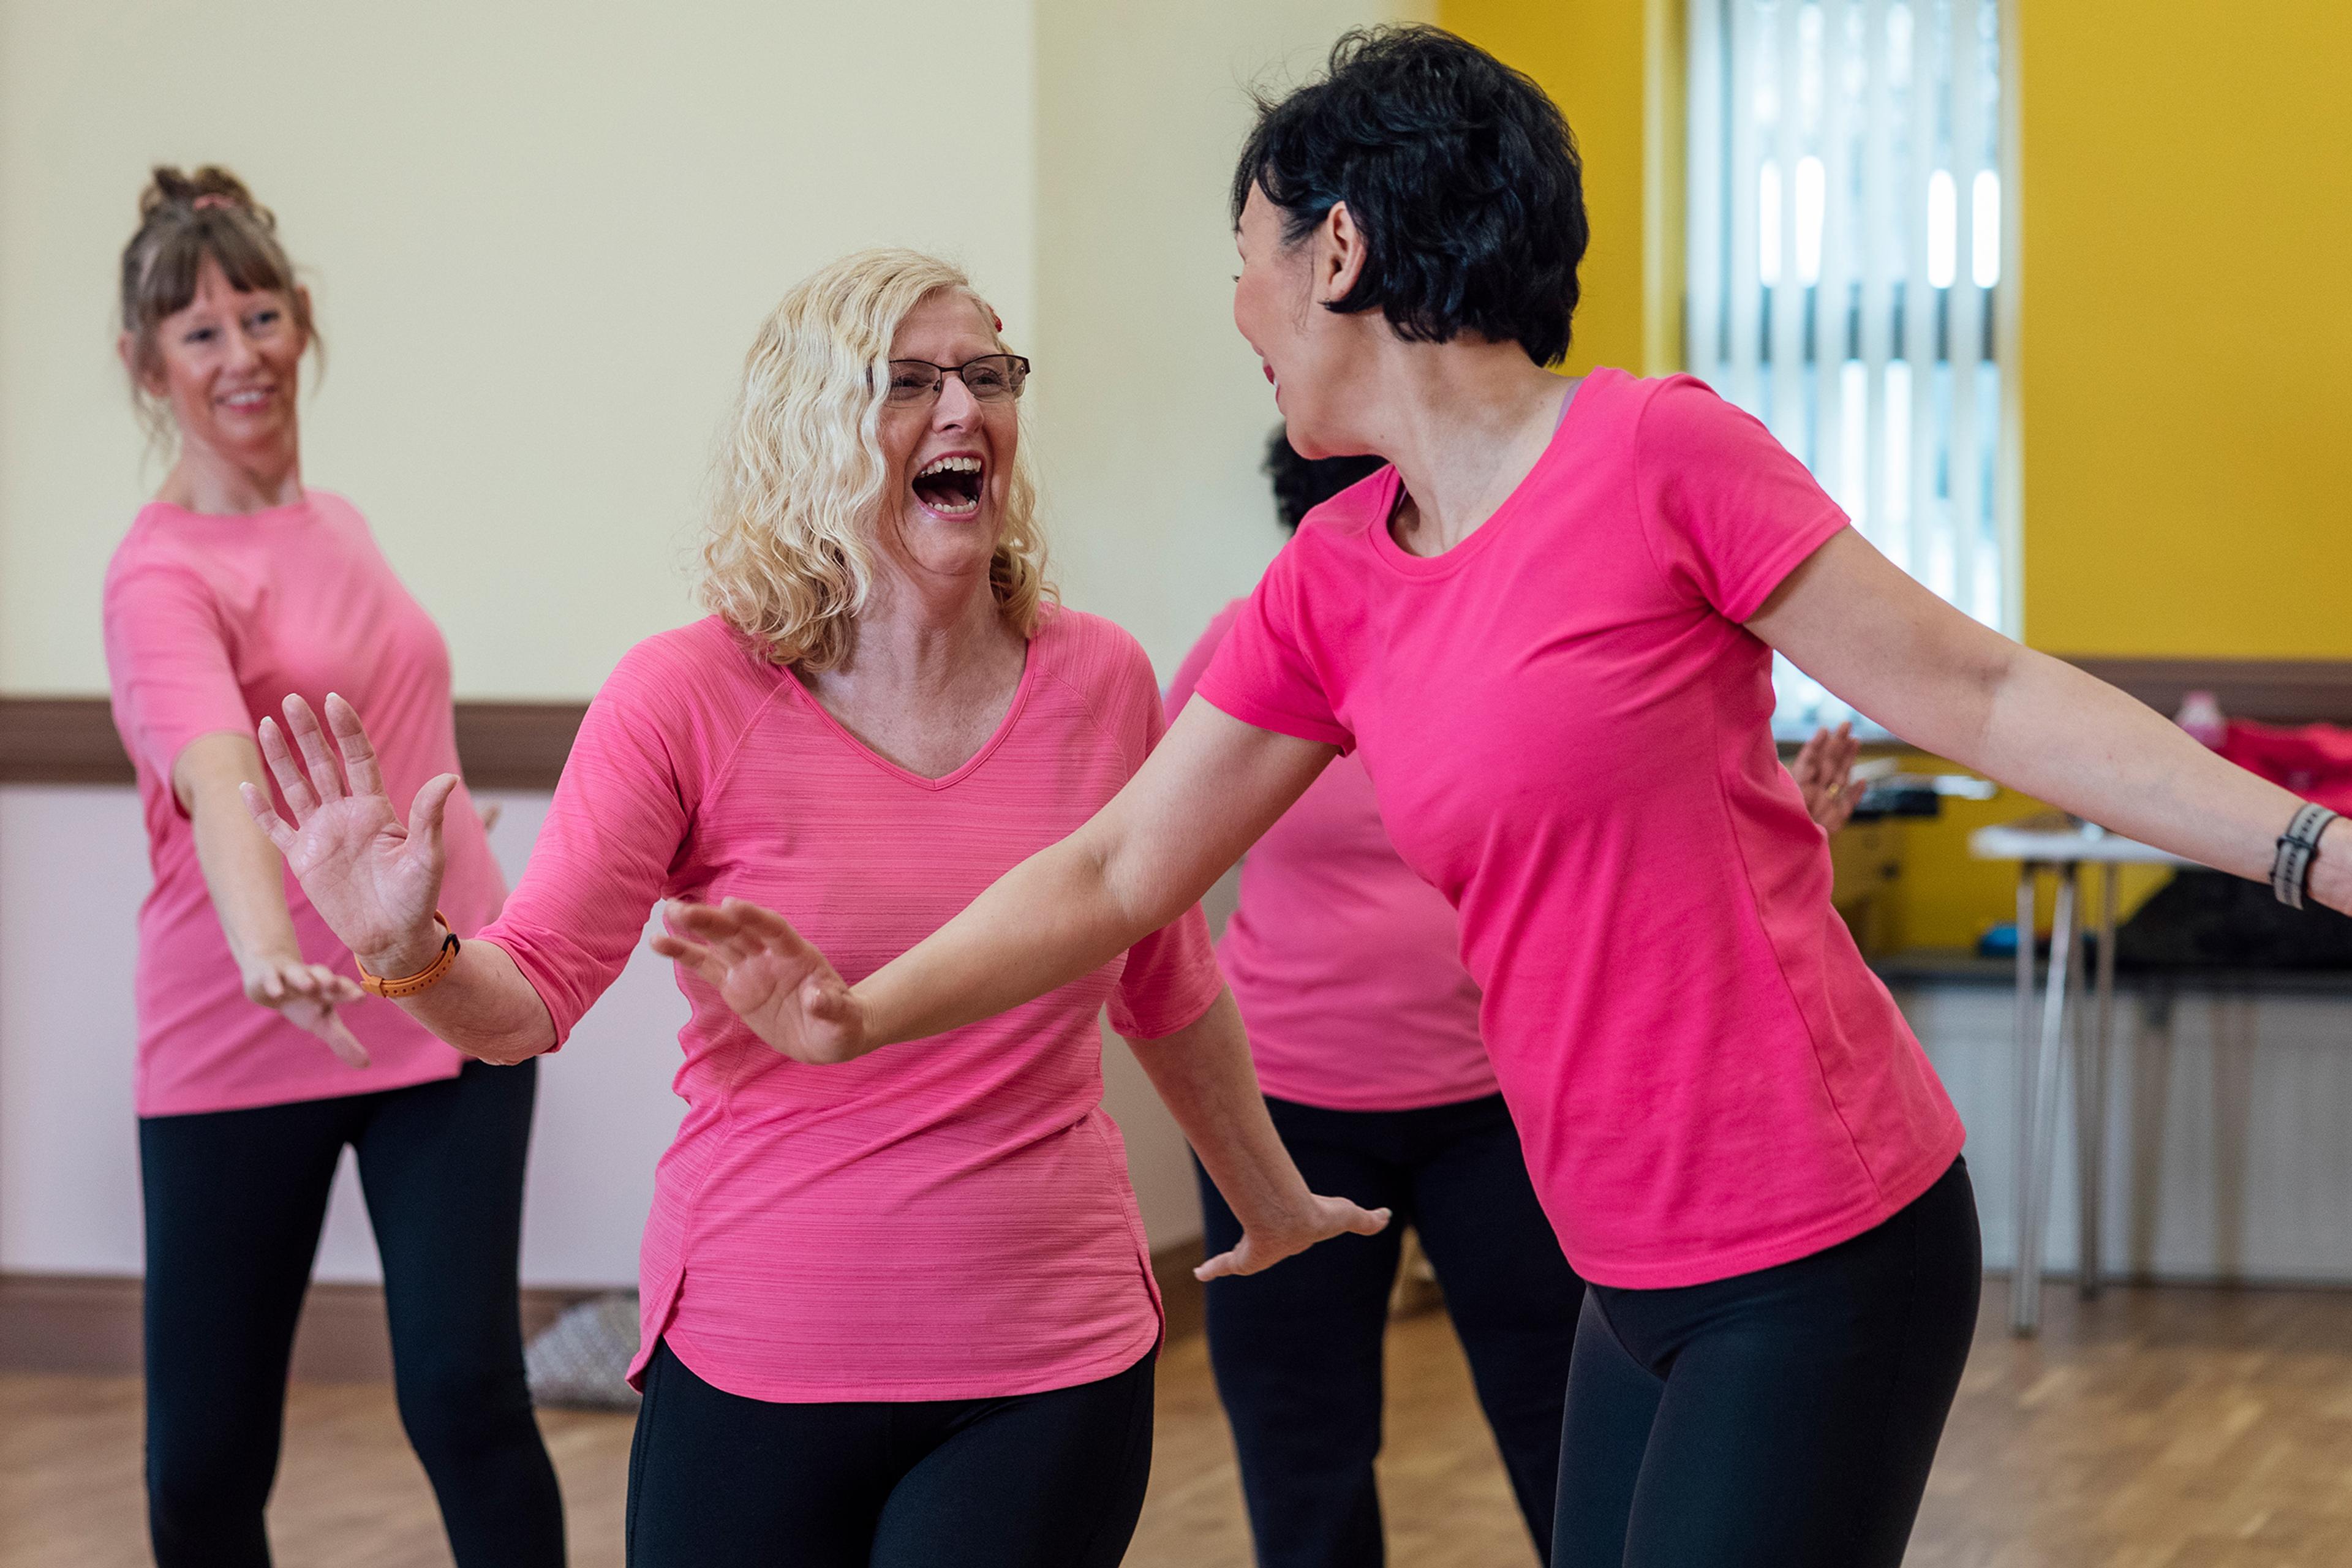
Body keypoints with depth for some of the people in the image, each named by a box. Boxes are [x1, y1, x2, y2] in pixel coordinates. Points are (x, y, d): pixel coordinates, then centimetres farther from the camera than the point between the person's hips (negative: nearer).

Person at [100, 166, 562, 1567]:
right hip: (244, 1051, -5)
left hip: (447, 1017, 5)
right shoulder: (165, 575, -12)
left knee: (467, 1396, -9)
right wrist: (270, 956, -49)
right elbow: (220, 781, -31)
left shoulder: (338, 525, 11)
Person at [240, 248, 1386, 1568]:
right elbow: (534, 994, -9)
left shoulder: (1101, 681, 1)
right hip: (757, 1367, -1)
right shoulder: (690, 699, -7)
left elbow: (1168, 987, 16)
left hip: (1049, 1372, 1)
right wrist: (411, 955, -31)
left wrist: (1273, 1198, 28)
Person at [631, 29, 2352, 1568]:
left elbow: (1979, 692, -10)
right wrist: (865, 1012, 1)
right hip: (1639, 1287, 7)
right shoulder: (1329, 588, 9)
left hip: (1824, 1258, -7)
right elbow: (1119, 870, 12)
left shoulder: (1656, 452, -12)